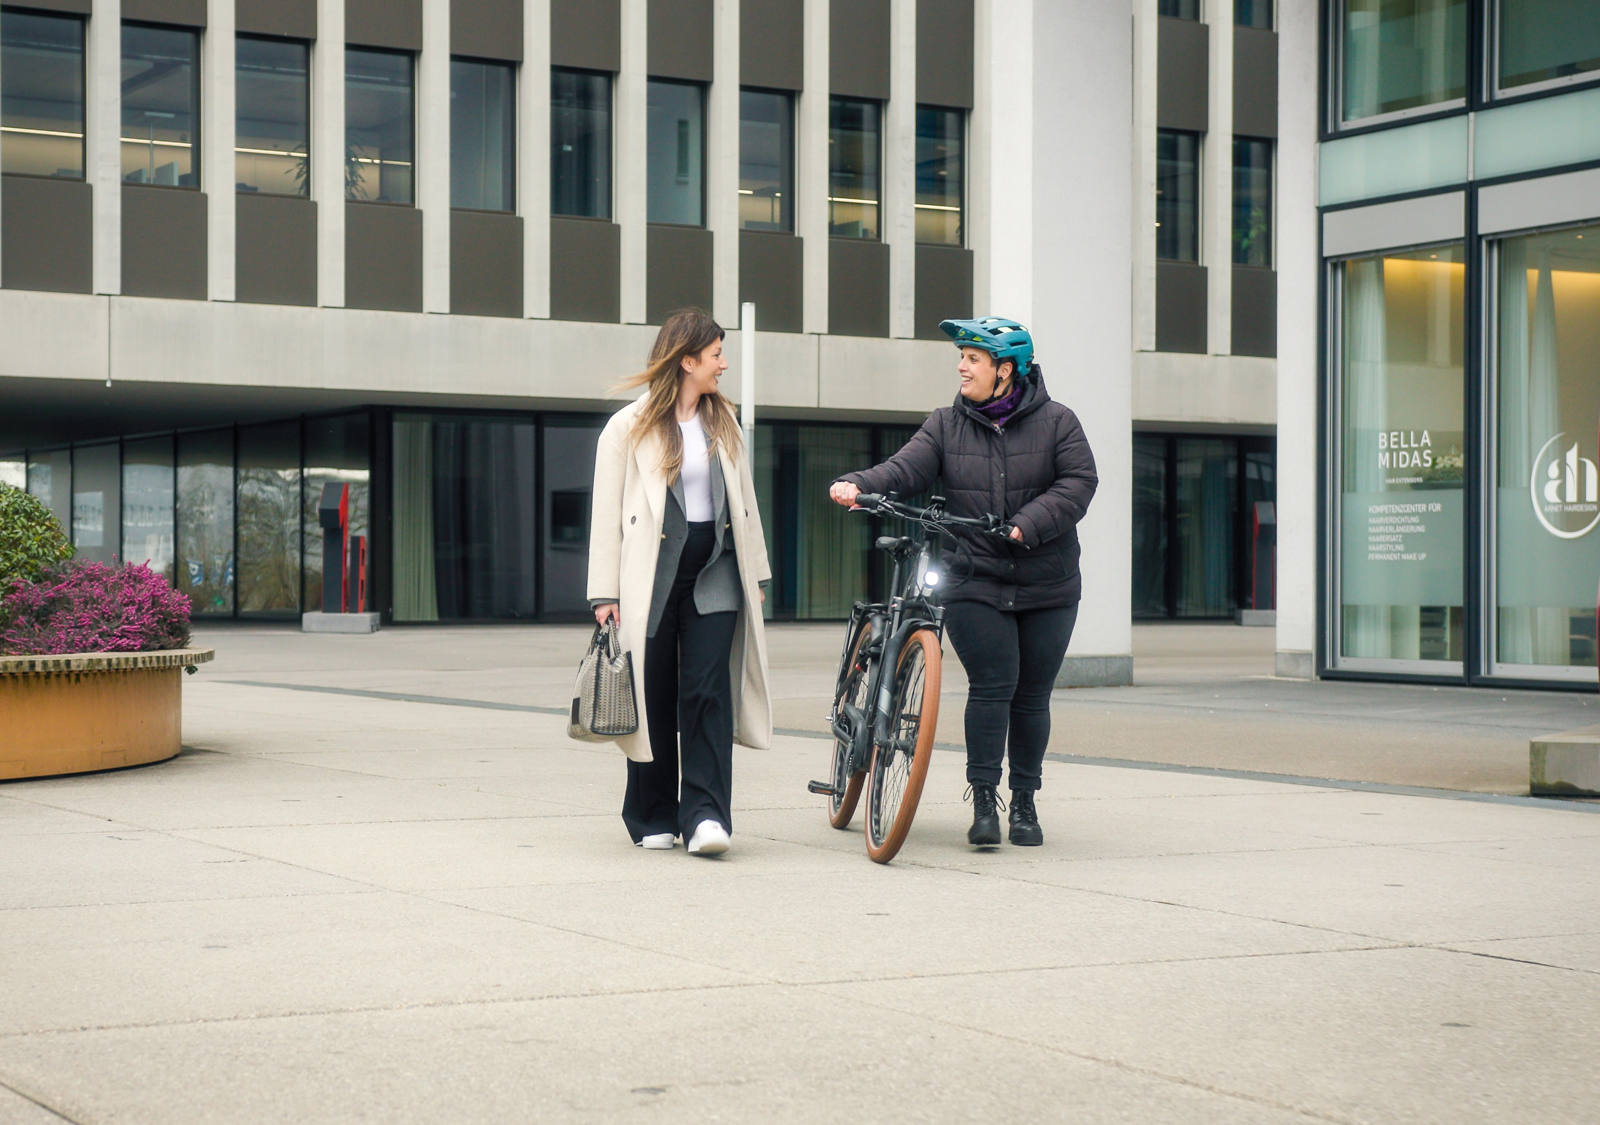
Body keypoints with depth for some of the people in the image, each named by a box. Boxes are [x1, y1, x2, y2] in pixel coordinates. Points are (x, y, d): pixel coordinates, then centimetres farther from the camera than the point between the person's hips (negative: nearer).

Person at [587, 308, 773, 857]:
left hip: (715, 570, 3)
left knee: (708, 689, -9)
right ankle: (653, 817, 16)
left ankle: (704, 814, -12)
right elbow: (607, 513, -2)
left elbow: (743, 500, 20)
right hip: (652, 576, -3)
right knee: (655, 697, 3)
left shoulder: (723, 423, 15)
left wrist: (756, 573, 17)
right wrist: (605, 592, -7)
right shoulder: (629, 427, -1)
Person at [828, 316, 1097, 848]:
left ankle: (1024, 803, 19)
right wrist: (859, 484, -28)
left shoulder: (1055, 421, 2)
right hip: (974, 586, 0)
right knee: (992, 685, -12)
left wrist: (1026, 526, -19)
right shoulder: (946, 425, 5)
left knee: (1031, 695, 6)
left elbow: (1078, 482, -7)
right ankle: (984, 799, -3)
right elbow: (906, 468, -8)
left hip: (1046, 589, 0)